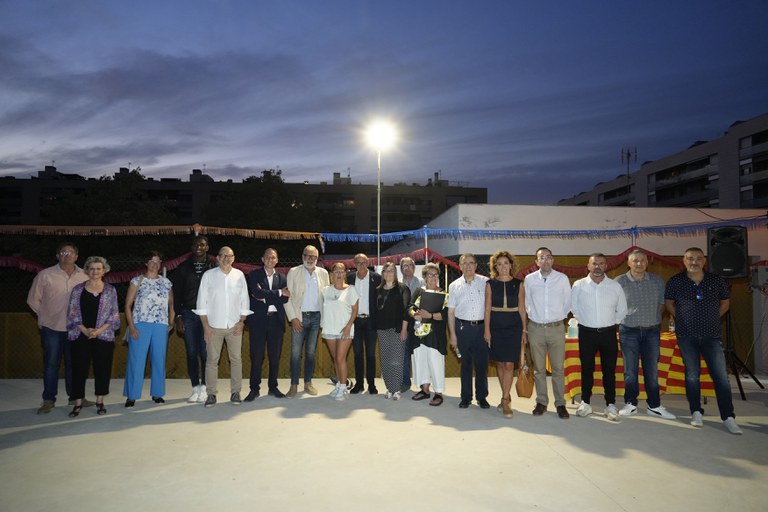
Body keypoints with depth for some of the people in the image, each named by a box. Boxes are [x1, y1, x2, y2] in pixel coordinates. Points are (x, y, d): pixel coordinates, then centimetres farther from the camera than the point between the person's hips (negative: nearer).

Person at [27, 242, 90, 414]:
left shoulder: (84, 276, -2)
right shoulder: (45, 275, -5)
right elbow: (33, 299, 4)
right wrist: (45, 315, 4)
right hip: (51, 328, -1)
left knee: (74, 363, 12)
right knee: (51, 364, 5)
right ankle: (48, 400, 17)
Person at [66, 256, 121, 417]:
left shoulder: (110, 290, 5)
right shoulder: (78, 289, 6)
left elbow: (114, 315, 2)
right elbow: (72, 314, 2)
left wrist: (99, 330, -11)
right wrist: (85, 330, -11)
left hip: (103, 336, 0)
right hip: (81, 337, 0)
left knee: (102, 369, 3)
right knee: (79, 369, 2)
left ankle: (100, 402, 16)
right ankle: (78, 403, 14)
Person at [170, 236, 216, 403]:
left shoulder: (214, 267, 1)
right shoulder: (184, 267, 8)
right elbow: (176, 293, 8)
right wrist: (178, 316, 1)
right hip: (188, 315, 2)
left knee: (205, 353, -3)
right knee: (191, 353, 6)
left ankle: (204, 388, 8)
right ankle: (195, 388, 15)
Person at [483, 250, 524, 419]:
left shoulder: (517, 284, 3)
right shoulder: (490, 284, 2)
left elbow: (521, 308, 6)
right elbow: (487, 308, 2)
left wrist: (524, 330, 4)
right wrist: (487, 330, -3)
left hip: (513, 326, -1)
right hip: (496, 326, 1)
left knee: (509, 364, -5)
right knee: (500, 363, 9)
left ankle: (505, 400, 2)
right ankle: (507, 397, 23)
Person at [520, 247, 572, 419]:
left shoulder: (562, 278, 0)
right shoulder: (529, 279, 1)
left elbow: (567, 303, 7)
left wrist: (558, 317, 8)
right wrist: (534, 317, 9)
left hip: (556, 328, -1)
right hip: (535, 328, 1)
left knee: (558, 368, 3)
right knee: (539, 368, 9)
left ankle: (560, 404, 14)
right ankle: (541, 402, 20)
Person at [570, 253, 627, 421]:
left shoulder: (615, 286, -1)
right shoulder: (578, 285, -3)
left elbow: (622, 310, 10)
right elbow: (573, 307, 8)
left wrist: (611, 323, 7)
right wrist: (584, 320, 7)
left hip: (608, 333, 1)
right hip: (587, 333, 0)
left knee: (609, 370, 7)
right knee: (587, 369, 8)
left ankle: (611, 405, 17)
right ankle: (585, 403, 18)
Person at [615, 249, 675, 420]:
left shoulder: (657, 281, 2)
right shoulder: (619, 282, -6)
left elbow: (662, 303, 11)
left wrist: (654, 320, 6)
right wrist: (623, 319, 2)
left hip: (652, 331, 2)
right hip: (629, 331, -2)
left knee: (652, 370, 8)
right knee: (630, 370, 6)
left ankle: (654, 406, 19)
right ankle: (630, 404, 18)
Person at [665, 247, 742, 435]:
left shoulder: (717, 281, 3)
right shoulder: (675, 281, 0)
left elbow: (725, 303, 16)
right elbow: (668, 303, 11)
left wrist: (711, 319, 7)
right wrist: (683, 320, 5)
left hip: (712, 335, 1)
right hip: (687, 336, -1)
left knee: (721, 376, -3)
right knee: (692, 375, 4)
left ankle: (728, 418, 4)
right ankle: (696, 412, 17)